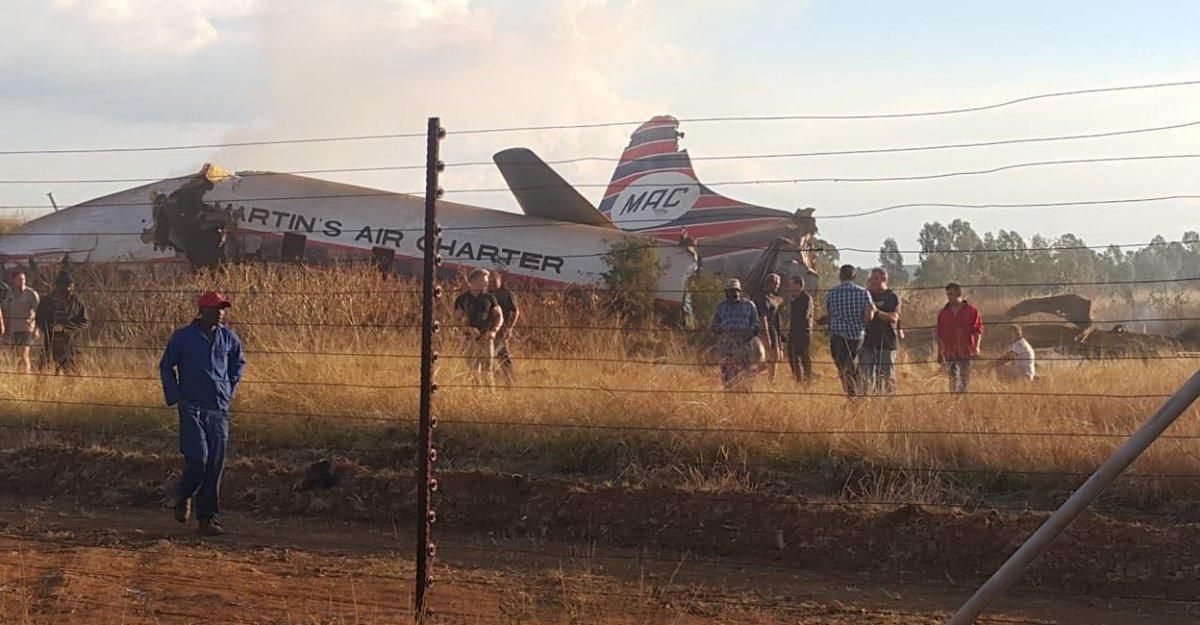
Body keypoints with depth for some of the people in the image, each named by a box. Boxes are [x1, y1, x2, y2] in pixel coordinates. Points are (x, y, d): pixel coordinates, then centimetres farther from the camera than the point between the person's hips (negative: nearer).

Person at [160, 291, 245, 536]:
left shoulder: (229, 337, 7)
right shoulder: (182, 337, -2)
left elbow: (238, 363, 26)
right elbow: (165, 367, 10)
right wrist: (175, 397, 3)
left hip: (219, 409, 3)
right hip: (192, 408, -3)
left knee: (215, 465, 0)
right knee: (198, 459, -14)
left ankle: (207, 518, 6)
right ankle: (183, 496, 16)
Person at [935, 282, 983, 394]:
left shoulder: (971, 311, 1)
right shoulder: (943, 313, 8)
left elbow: (978, 329, 2)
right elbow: (940, 334, 12)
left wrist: (976, 347, -8)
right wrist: (939, 353, 11)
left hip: (966, 351, -1)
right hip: (950, 352, 1)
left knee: (965, 379, 3)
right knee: (953, 378, -7)